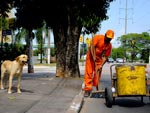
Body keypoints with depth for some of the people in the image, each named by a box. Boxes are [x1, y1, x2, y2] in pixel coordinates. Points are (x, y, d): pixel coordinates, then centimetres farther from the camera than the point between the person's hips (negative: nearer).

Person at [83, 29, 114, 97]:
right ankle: (87, 90, -6)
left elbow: (105, 56, -8)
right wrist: (94, 57, -27)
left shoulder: (109, 46, -9)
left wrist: (101, 65, -18)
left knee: (98, 74, 0)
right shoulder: (98, 37, -18)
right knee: (88, 73, -7)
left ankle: (96, 88, 10)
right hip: (91, 56, -3)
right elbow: (92, 46, -22)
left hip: (99, 59, 3)